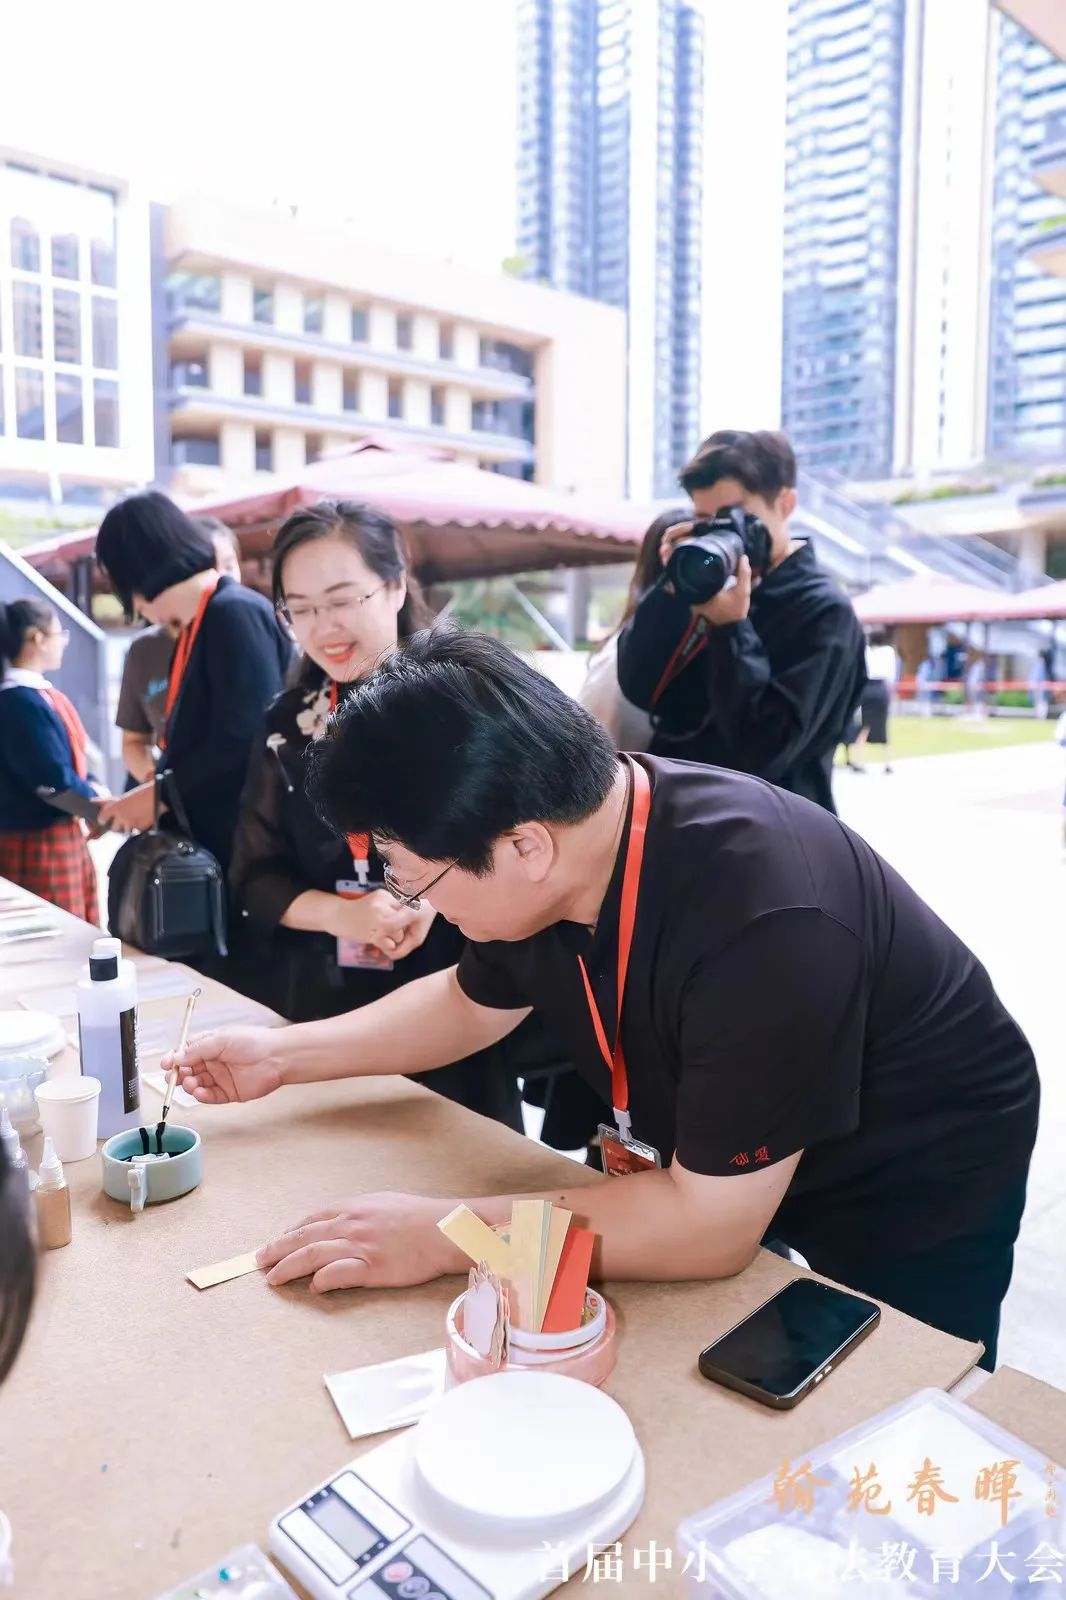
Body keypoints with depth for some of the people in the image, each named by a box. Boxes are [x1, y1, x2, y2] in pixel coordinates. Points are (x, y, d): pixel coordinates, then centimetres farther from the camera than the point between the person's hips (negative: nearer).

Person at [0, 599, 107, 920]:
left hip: (55, 833, 9)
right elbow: (54, 779, -23)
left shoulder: (35, 693, 8)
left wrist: (93, 786, -3)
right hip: (37, 842, -9)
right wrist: (94, 798, -6)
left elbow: (69, 757, 14)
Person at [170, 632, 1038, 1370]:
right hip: (715, 1169, 6)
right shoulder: (543, 858, -17)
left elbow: (711, 1224, -35)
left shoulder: (763, 920, -42)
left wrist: (443, 1234, -31)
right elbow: (472, 1003, 3)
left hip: (919, 1200, -5)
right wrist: (282, 1053, -2)